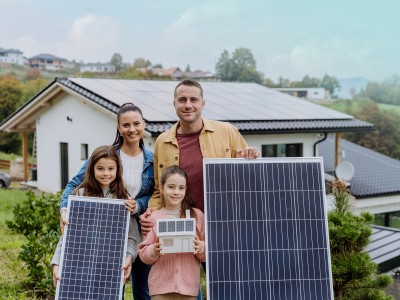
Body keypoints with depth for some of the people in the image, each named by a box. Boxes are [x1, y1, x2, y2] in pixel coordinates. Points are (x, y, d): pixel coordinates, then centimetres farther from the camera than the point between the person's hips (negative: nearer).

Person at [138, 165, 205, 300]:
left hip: (189, 285, 0)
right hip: (161, 286, 0)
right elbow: (143, 254, 2)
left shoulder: (197, 215, 5)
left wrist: (201, 248, -15)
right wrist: (154, 251, -17)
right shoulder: (153, 218, 3)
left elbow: (208, 254, 5)